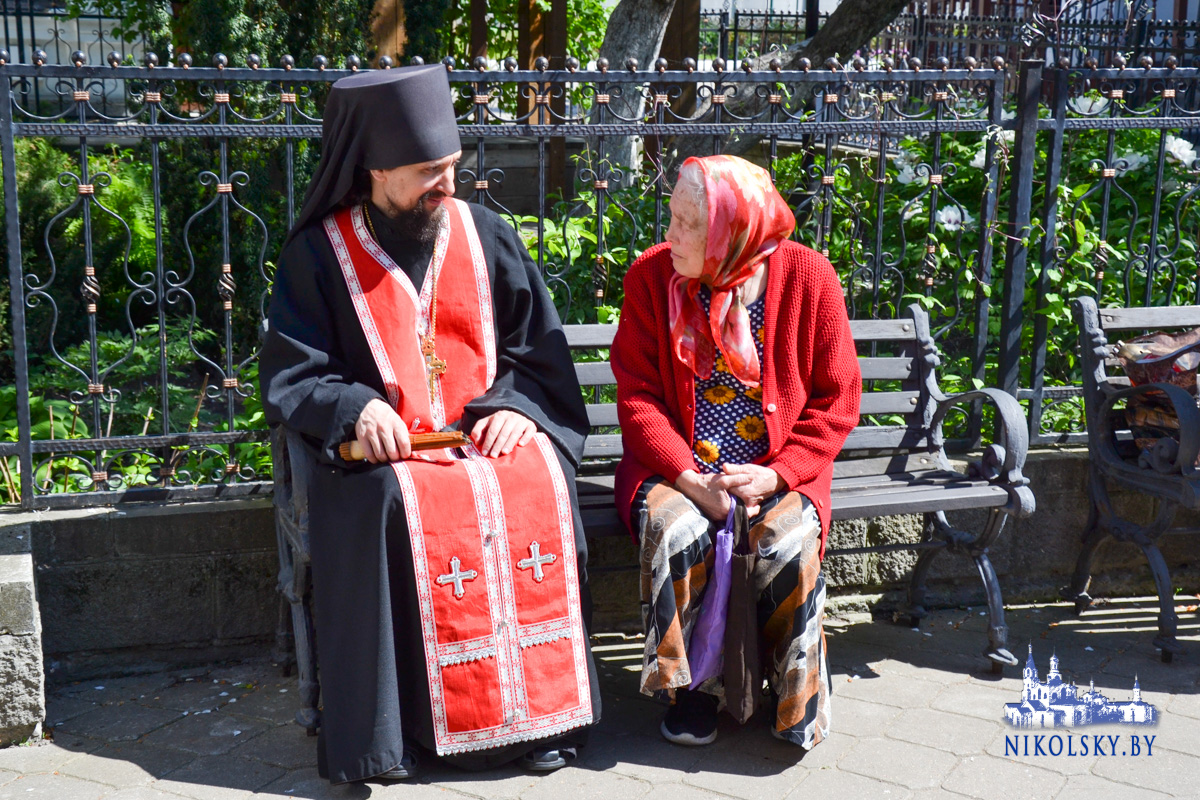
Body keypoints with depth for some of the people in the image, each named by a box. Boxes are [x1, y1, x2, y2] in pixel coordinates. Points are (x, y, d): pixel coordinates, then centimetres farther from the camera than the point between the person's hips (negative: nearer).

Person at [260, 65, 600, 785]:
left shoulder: (486, 235, 10)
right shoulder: (320, 253, 3)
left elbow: (540, 348, 10)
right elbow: (289, 376, 0)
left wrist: (514, 406, -10)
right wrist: (354, 408, -20)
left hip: (489, 432, 2)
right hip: (384, 450, -2)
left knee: (537, 488, -29)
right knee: (398, 506, -34)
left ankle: (538, 712, -17)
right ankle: (390, 730, -23)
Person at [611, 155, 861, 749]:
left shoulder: (807, 277, -6)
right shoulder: (651, 275, -4)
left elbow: (836, 400, -3)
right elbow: (638, 395, -5)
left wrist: (776, 475, -17)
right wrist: (688, 477, -21)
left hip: (777, 466, 0)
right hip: (677, 465, 1)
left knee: (790, 540, -29)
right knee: (676, 529, -31)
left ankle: (799, 695, -3)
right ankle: (694, 686, -8)